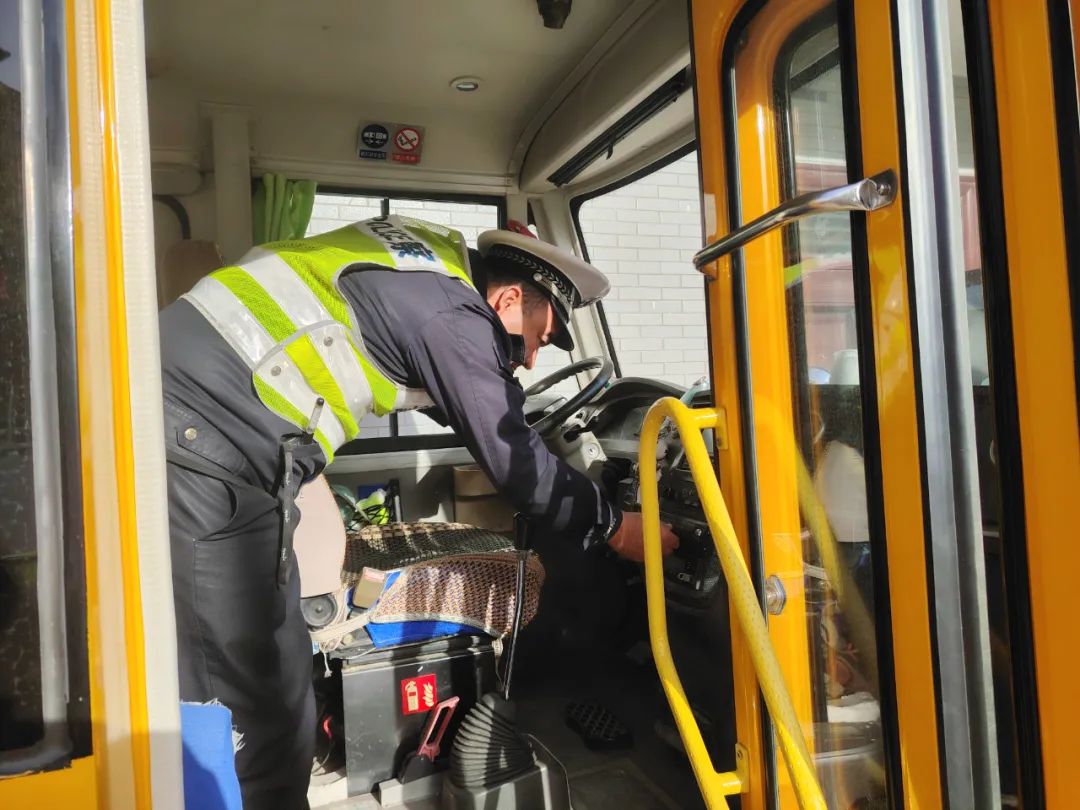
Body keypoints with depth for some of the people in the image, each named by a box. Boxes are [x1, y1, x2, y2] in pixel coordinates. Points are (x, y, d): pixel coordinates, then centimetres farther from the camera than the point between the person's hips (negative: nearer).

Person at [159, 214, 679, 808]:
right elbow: (514, 464, -7)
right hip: (208, 433, -10)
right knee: (266, 700, -1)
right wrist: (615, 528, 6)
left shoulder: (433, 253, 15)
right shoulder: (452, 314, -12)